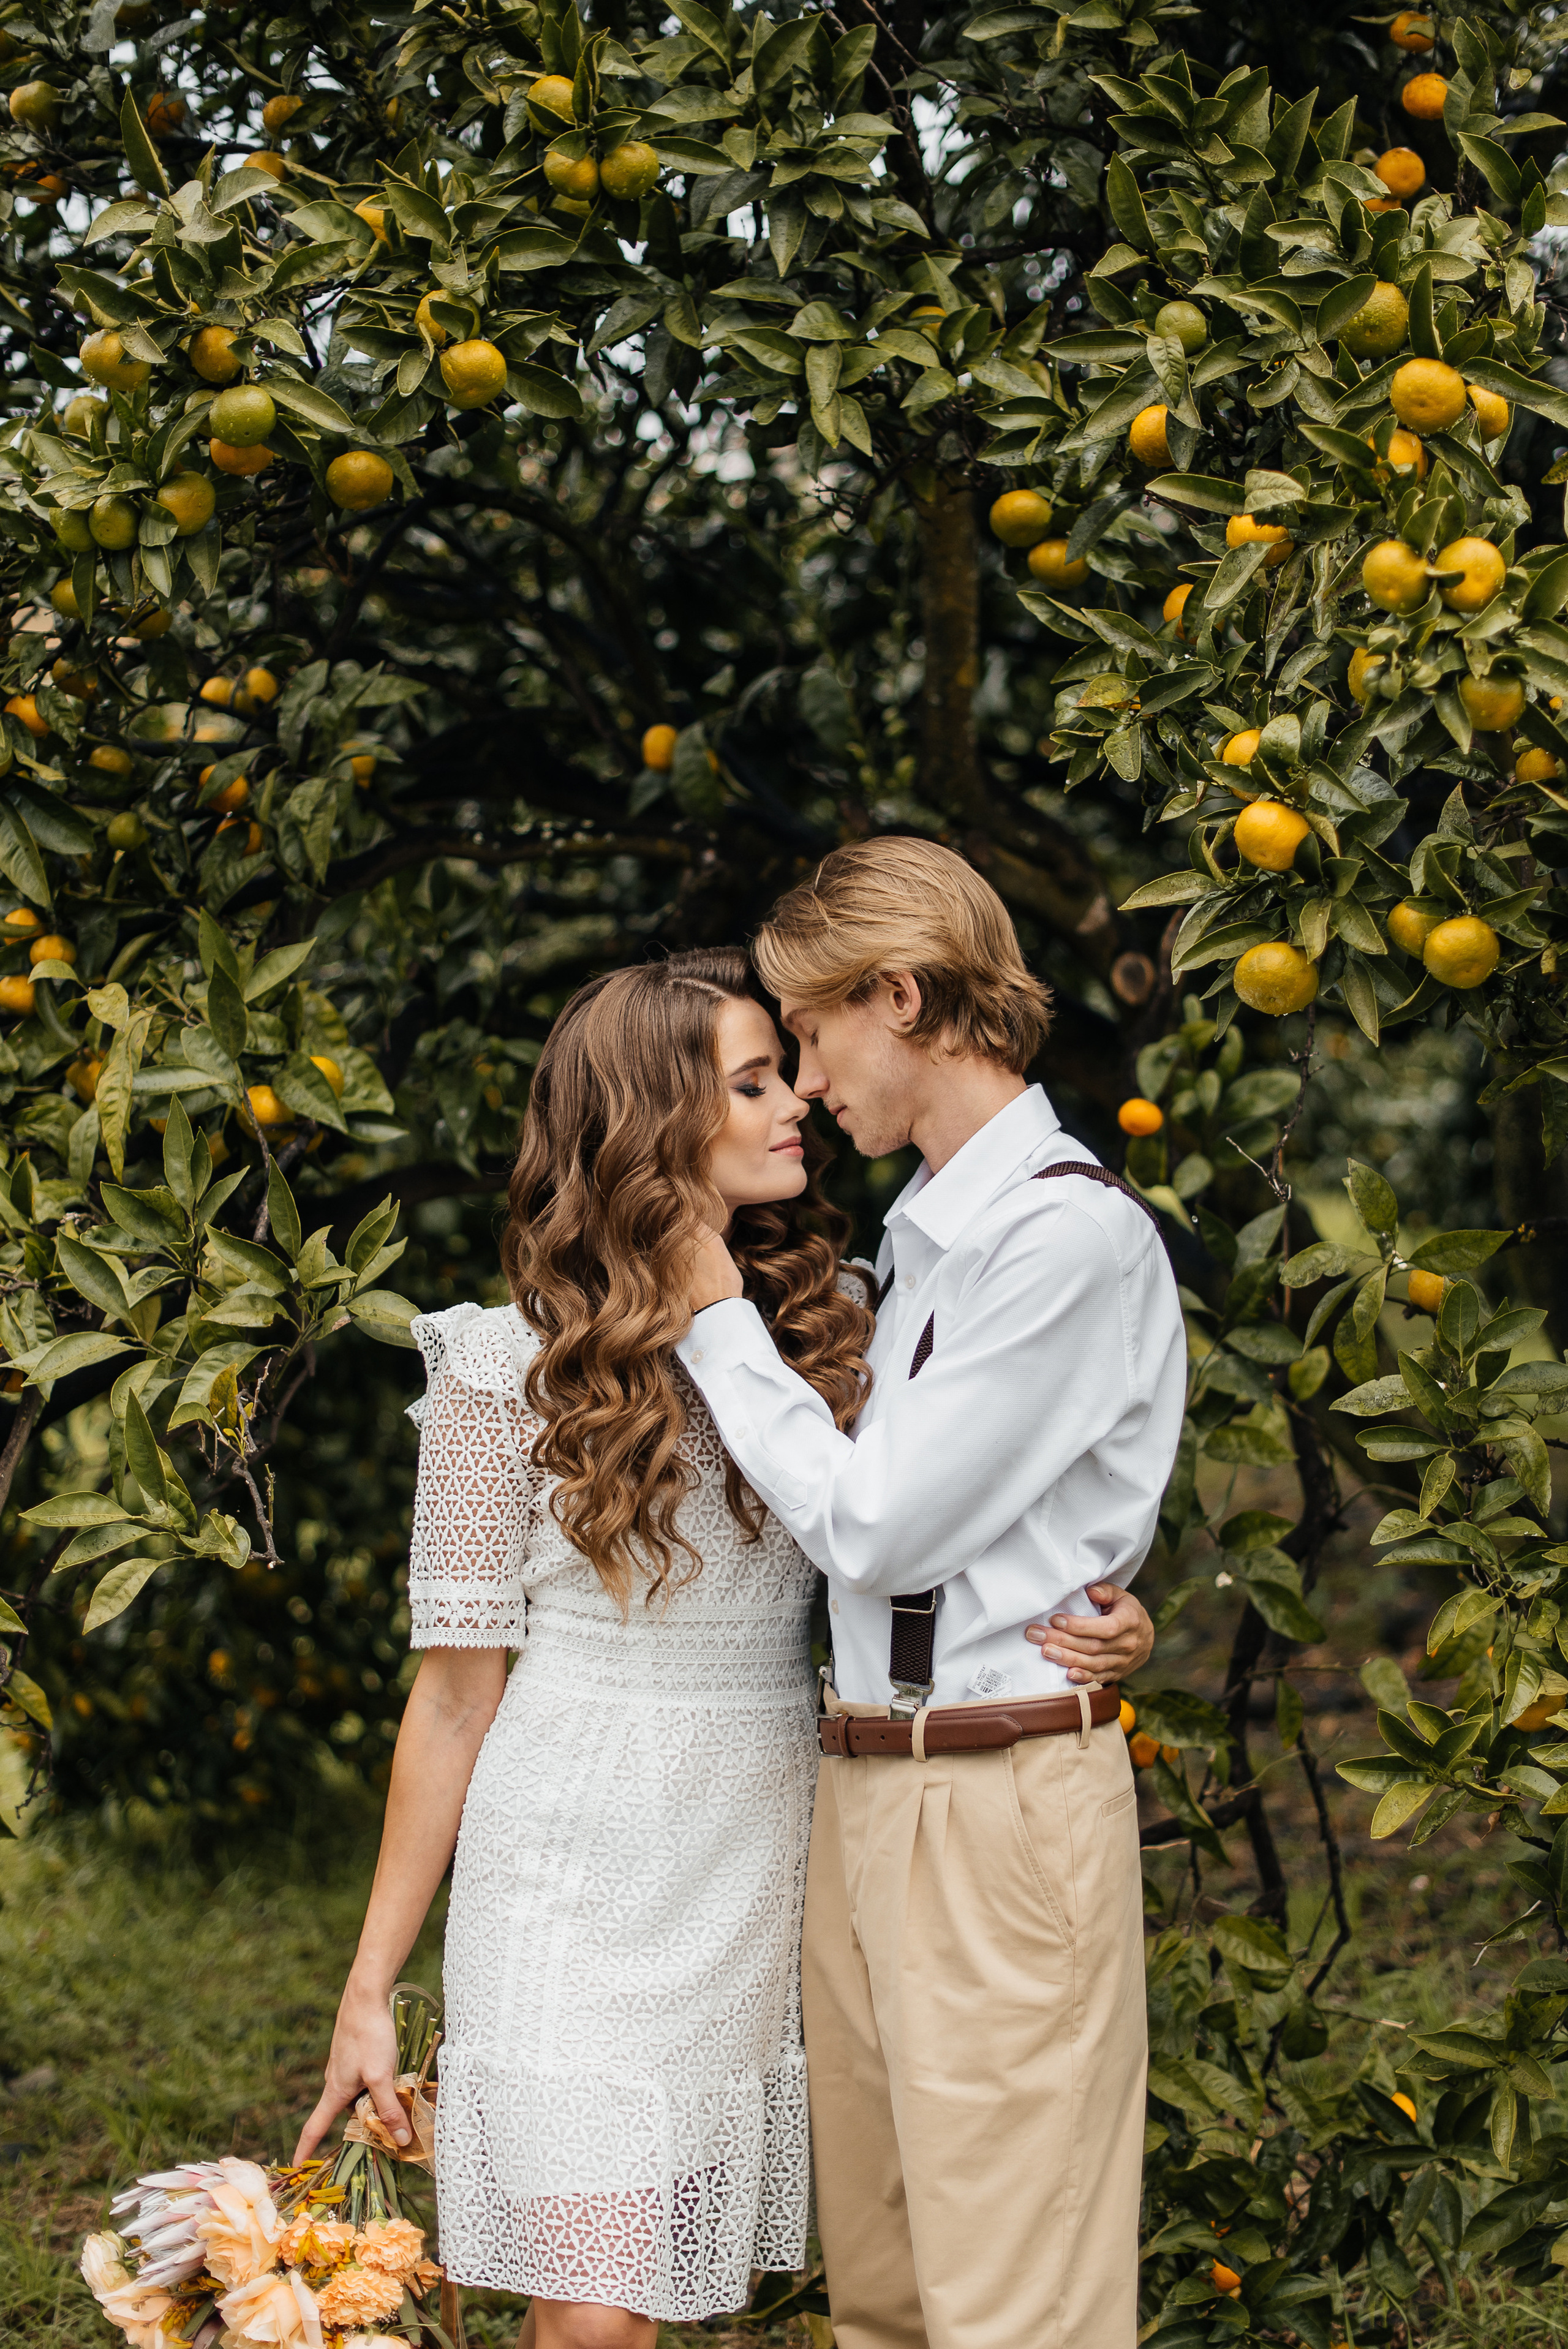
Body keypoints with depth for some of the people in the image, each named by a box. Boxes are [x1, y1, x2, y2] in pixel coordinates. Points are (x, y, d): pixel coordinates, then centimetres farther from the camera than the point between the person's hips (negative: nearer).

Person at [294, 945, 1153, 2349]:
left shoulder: (833, 1335, 6)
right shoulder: (513, 1371, -4)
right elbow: (458, 1693, -1)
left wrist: (1090, 1629, -9)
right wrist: (371, 1987, 0)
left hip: (767, 1886, 3)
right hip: (576, 1883, -3)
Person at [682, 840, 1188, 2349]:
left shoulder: (1073, 1237, -12)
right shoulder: (927, 1232, 16)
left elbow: (875, 1528, -14)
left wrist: (716, 1319, -4)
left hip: (999, 1801, -9)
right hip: (861, 1790, 9)